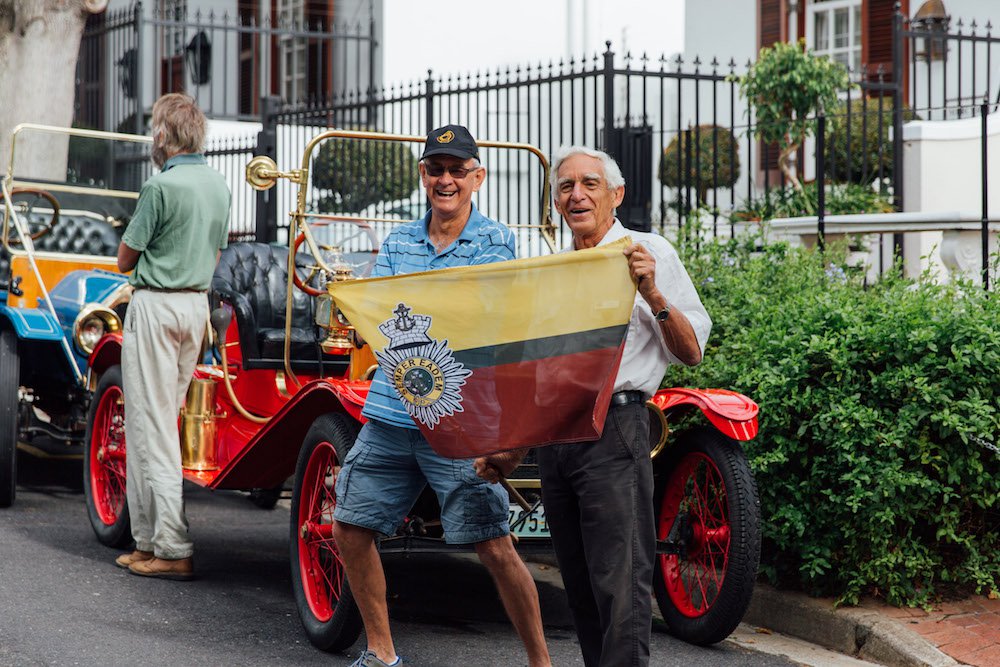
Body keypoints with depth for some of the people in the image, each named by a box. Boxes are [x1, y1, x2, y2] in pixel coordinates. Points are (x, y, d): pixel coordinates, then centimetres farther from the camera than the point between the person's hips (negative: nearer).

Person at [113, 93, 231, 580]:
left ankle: (171, 550, -7)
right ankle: (151, 538, 19)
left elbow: (125, 259, -8)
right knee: (165, 420, 14)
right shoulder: (218, 184, 9)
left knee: (152, 425, -4)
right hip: (198, 304, 8)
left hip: (155, 304, -8)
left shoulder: (161, 185, -15)